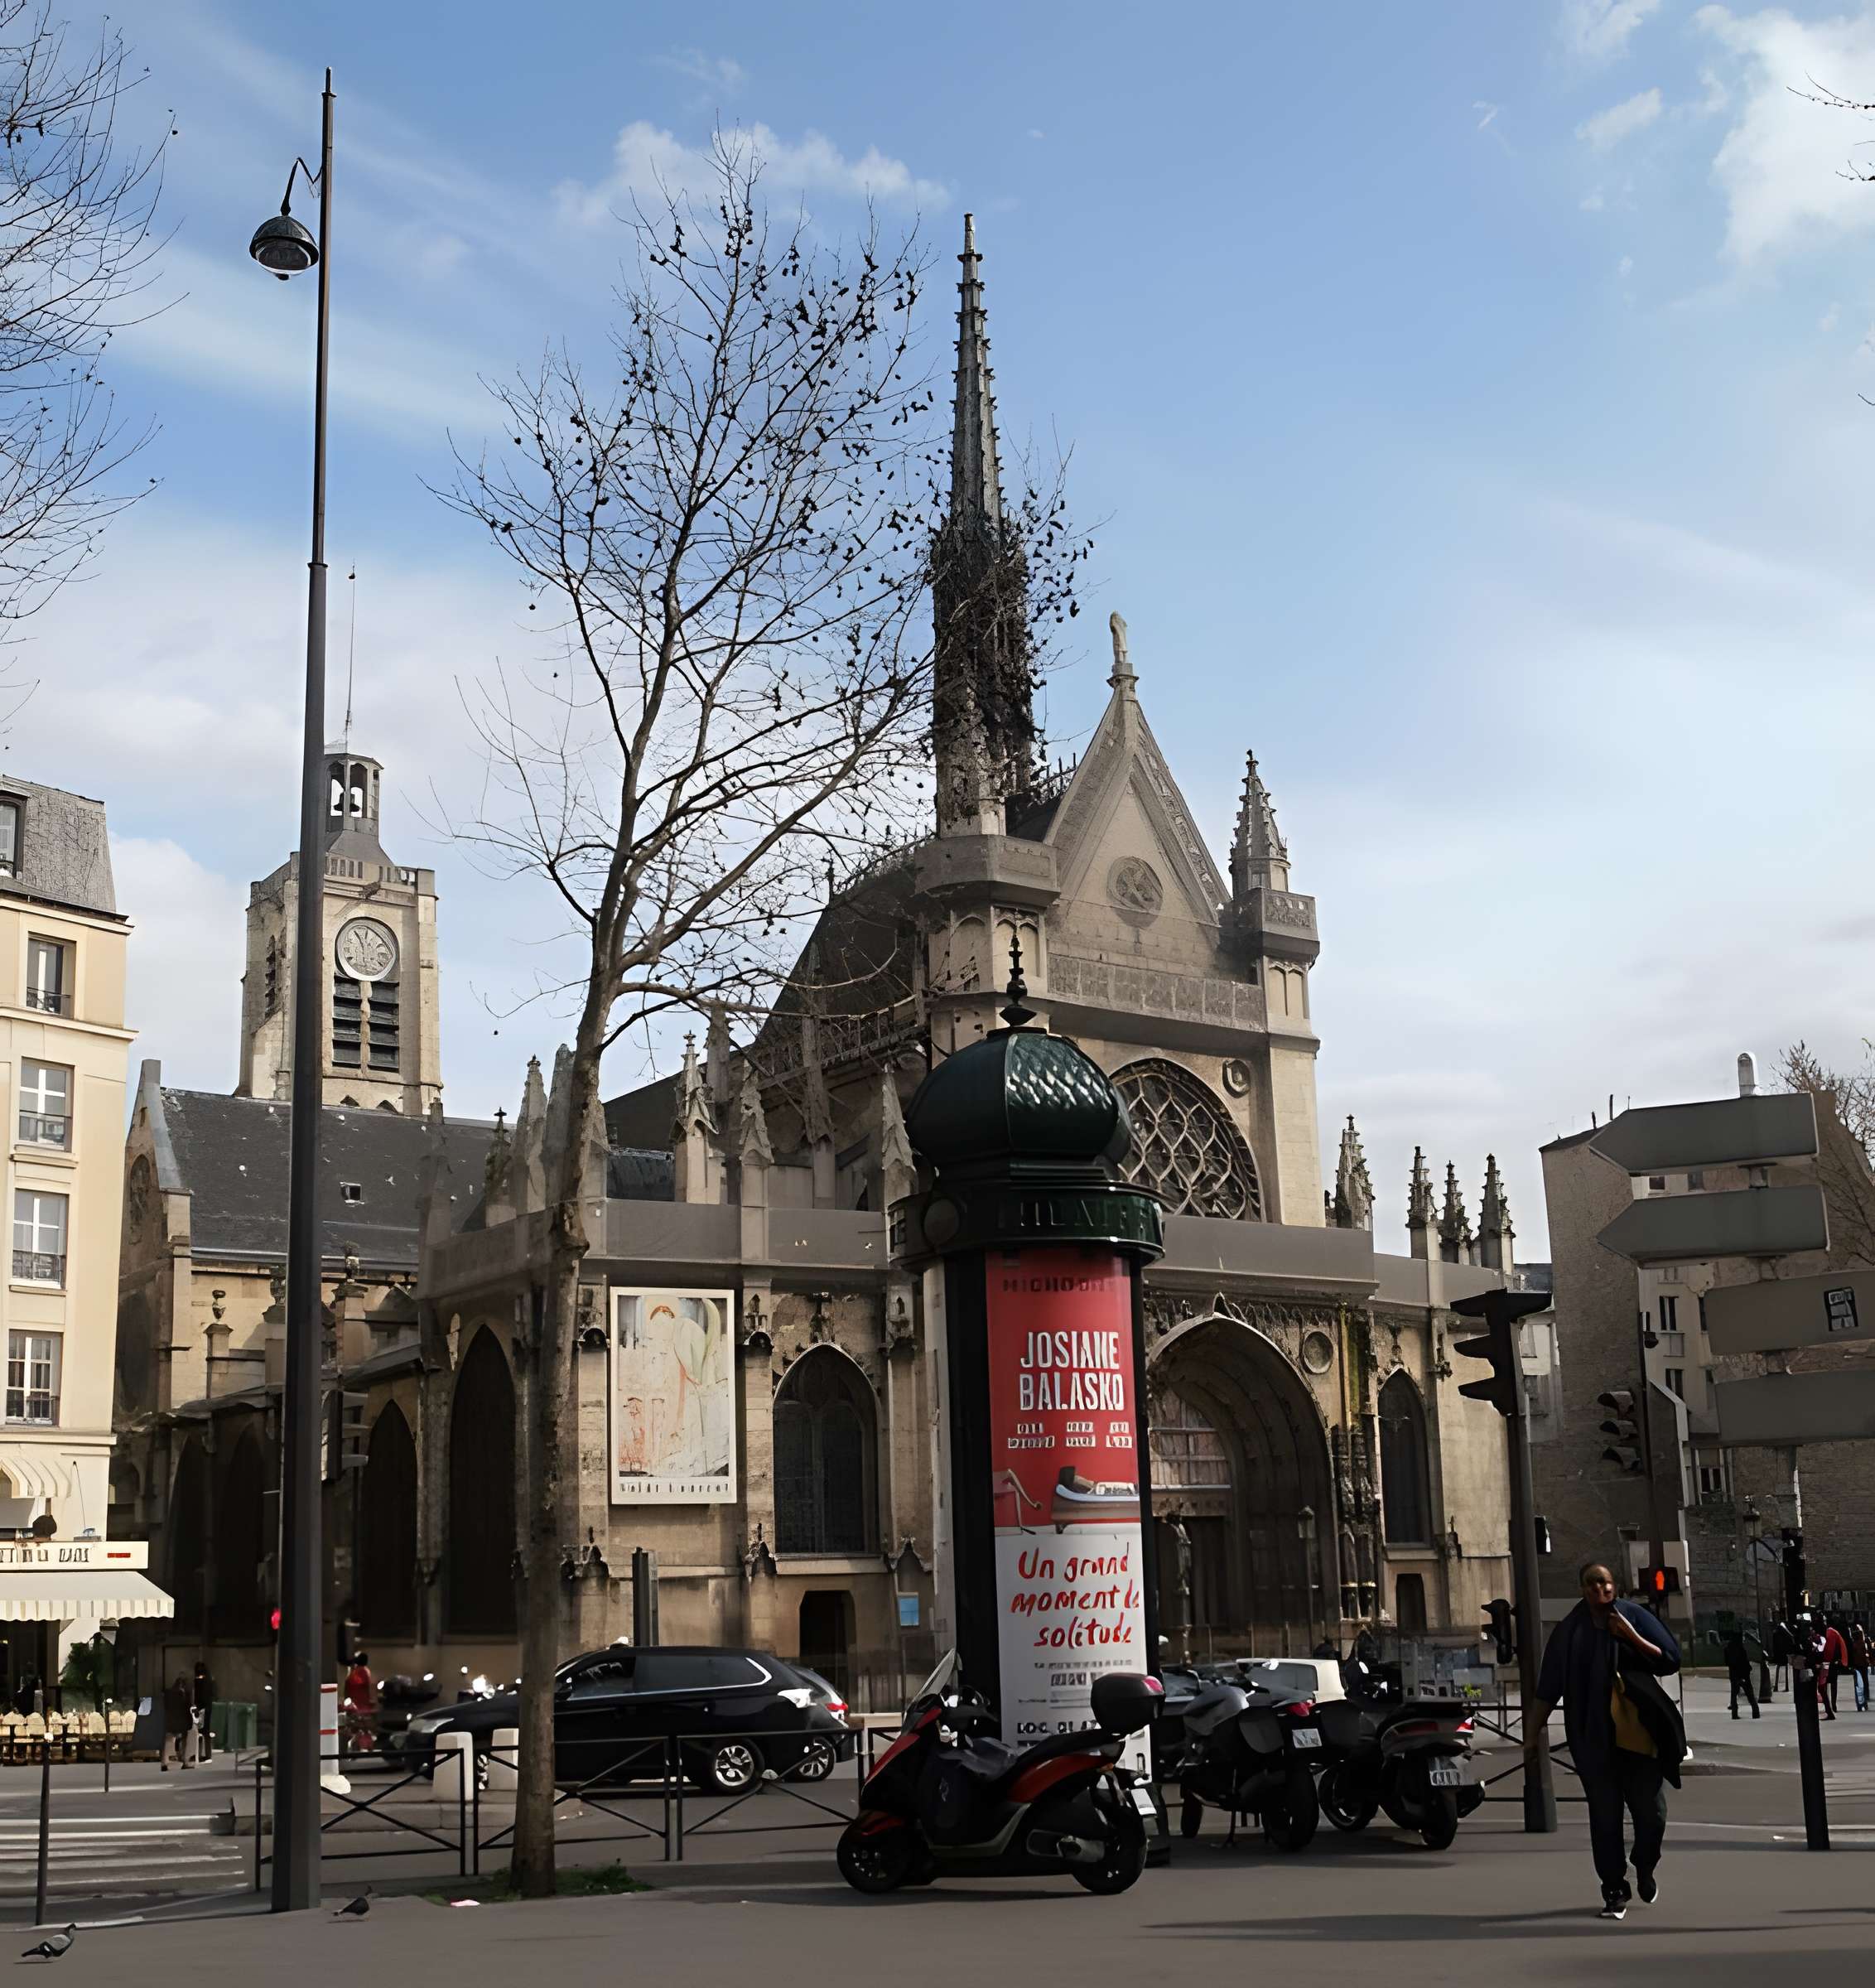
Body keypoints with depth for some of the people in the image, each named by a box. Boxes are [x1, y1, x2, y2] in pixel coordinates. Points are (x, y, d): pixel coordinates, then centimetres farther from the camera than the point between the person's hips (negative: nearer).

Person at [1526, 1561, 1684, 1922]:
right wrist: (1534, 1730, -1)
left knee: (1651, 1813, 2)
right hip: (1594, 1739, 0)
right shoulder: (1569, 1631, 6)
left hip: (1639, 1733, 0)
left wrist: (1633, 1638, -13)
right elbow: (1549, 1687, 5)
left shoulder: (1634, 1617, 4)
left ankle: (1645, 1868, 31)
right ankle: (1614, 1891, 10)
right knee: (1605, 1819, 0)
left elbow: (1671, 1661, 0)